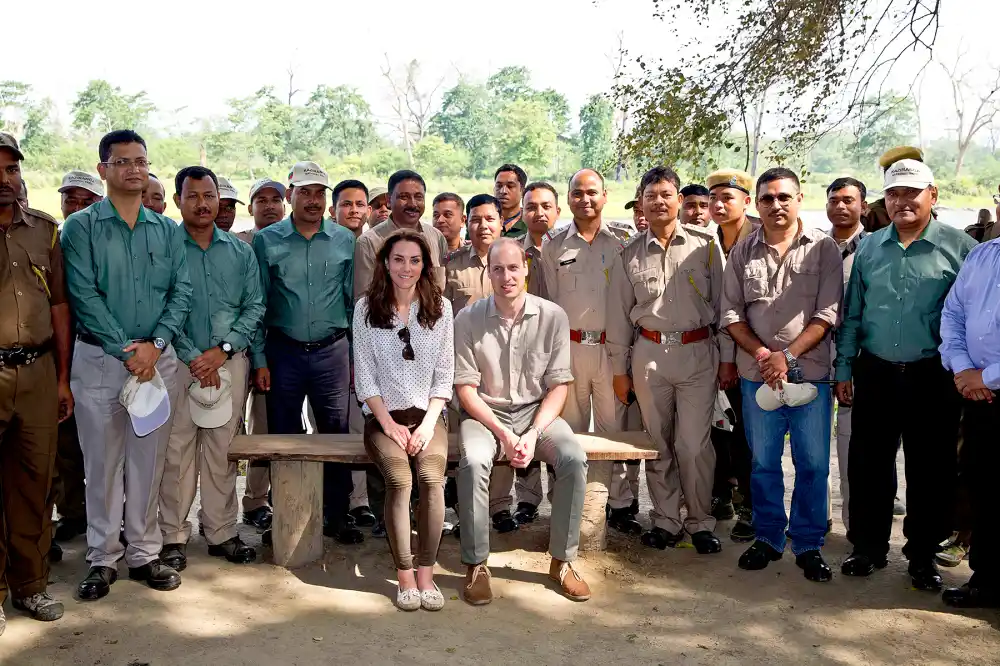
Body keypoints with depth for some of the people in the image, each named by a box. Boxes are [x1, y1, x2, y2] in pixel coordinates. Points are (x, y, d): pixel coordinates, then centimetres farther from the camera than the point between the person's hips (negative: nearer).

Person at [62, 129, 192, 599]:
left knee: (148, 462, 9)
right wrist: (126, 350, -15)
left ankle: (144, 553, 21)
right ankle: (103, 559, 17)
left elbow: (181, 292, 2)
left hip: (158, 358, 3)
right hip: (99, 358, -2)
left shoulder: (167, 231, 9)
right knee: (102, 463, 5)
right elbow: (84, 296, -9)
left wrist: (155, 344, -12)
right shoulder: (81, 227, 0)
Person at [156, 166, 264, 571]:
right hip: (179, 363, -2)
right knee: (177, 451, 0)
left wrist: (223, 349, -8)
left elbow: (254, 307, 5)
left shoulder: (240, 252, 9)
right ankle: (174, 537, 12)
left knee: (223, 452, 8)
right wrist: (192, 358, -12)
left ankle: (222, 533, 17)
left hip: (230, 361, 3)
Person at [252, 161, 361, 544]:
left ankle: (337, 516, 18)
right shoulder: (267, 241, 2)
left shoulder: (345, 241, 5)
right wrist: (259, 361, -3)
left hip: (332, 351, 1)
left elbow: (355, 302, 8)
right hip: (283, 353, -1)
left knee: (336, 435, 5)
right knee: (283, 438, 7)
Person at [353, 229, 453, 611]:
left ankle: (426, 572, -15)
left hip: (427, 416, 1)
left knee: (431, 477, -27)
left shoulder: (440, 308, 6)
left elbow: (444, 375, 4)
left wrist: (428, 423, -7)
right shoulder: (366, 308, 3)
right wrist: (389, 423, -8)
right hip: (384, 416, -1)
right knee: (399, 480, -28)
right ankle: (405, 575, -15)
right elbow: (364, 375, 1)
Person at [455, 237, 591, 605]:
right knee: (472, 462, -32)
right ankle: (476, 565, -13)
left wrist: (534, 433, -15)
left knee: (574, 458, -26)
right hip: (484, 413, -1)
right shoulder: (468, 319, -6)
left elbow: (559, 385, -2)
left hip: (537, 411, 1)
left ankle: (562, 560, -7)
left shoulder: (552, 317, -4)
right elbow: (466, 389, -6)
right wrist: (503, 434, -17)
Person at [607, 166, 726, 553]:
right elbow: (618, 316, 9)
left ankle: (700, 522, 17)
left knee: (695, 445, 0)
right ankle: (666, 520, 22)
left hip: (697, 352, -2)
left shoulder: (705, 246, 1)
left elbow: (722, 304, 4)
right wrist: (619, 371, 8)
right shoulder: (630, 255, 6)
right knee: (658, 443, 9)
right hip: (649, 354, 2)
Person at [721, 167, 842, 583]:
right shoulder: (743, 252, 7)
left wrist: (788, 354, -15)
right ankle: (767, 538, 26)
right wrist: (761, 353, -10)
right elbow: (731, 314, 4)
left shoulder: (823, 248, 1)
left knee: (813, 463, 5)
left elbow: (827, 313, -5)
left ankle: (809, 545, 20)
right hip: (758, 374, 2)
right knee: (763, 462, 11)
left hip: (811, 372, -1)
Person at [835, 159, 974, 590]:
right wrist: (843, 369, 7)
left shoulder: (960, 248, -4)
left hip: (932, 379, -2)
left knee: (930, 470, 8)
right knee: (868, 465, 10)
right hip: (874, 374, 3)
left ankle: (923, 555, 25)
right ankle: (869, 548, 26)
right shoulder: (868, 248, 6)